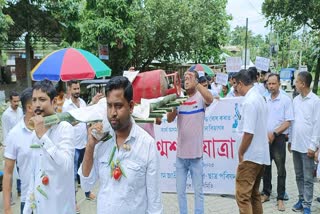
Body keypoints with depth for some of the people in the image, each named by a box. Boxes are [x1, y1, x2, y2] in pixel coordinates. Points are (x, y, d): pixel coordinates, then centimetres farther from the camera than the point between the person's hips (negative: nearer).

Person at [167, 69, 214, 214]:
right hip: (180, 153, 3)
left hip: (196, 153, -3)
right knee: (180, 191, 14)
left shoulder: (200, 97, -4)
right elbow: (169, 119, -4)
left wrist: (195, 82, -33)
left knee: (198, 191, 9)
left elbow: (210, 99, -27)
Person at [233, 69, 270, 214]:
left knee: (242, 195, -4)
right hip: (261, 154, 10)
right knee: (254, 193, 18)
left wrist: (240, 153, -10)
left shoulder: (249, 102, -19)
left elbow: (248, 133, -24)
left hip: (250, 155, -10)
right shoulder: (259, 97, 11)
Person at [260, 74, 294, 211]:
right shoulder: (265, 100, 7)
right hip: (264, 138, 4)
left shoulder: (286, 100, -6)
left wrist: (274, 134, -16)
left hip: (278, 138, -4)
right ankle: (266, 193, 27)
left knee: (280, 170, 3)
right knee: (265, 167, 13)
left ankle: (280, 198, 14)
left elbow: (288, 122, -9)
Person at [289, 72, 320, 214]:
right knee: (299, 175, 15)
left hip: (307, 146, -6)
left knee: (308, 178, 3)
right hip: (295, 144, 6)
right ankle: (301, 199, 28)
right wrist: (290, 140, 12)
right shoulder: (296, 100, 7)